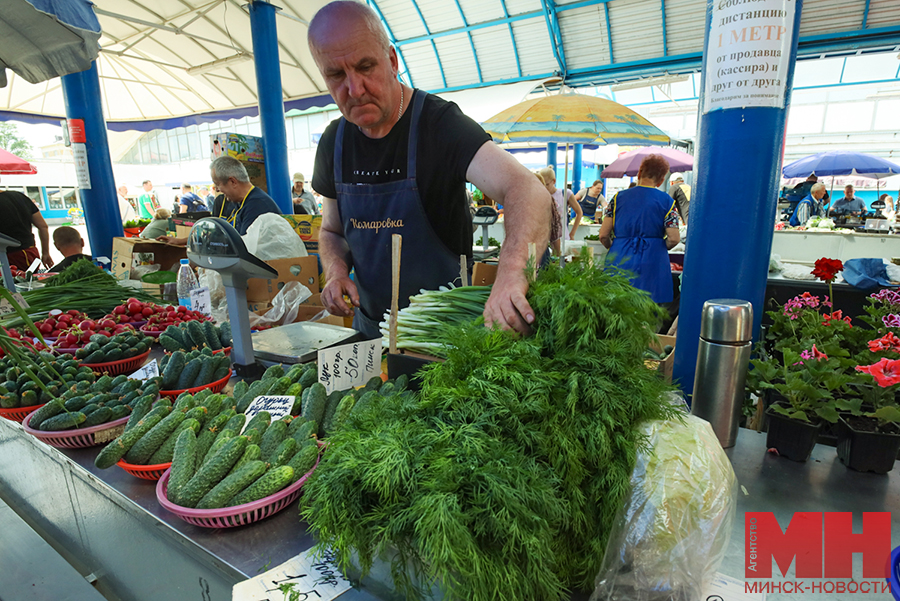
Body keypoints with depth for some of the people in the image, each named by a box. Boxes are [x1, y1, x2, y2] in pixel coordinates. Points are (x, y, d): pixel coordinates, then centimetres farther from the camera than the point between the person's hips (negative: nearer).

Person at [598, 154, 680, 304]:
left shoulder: (618, 197, 4)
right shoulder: (667, 201, 2)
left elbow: (603, 236, 0)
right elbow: (673, 239, -6)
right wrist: (658, 247, 15)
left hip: (620, 260, 1)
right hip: (653, 262, -1)